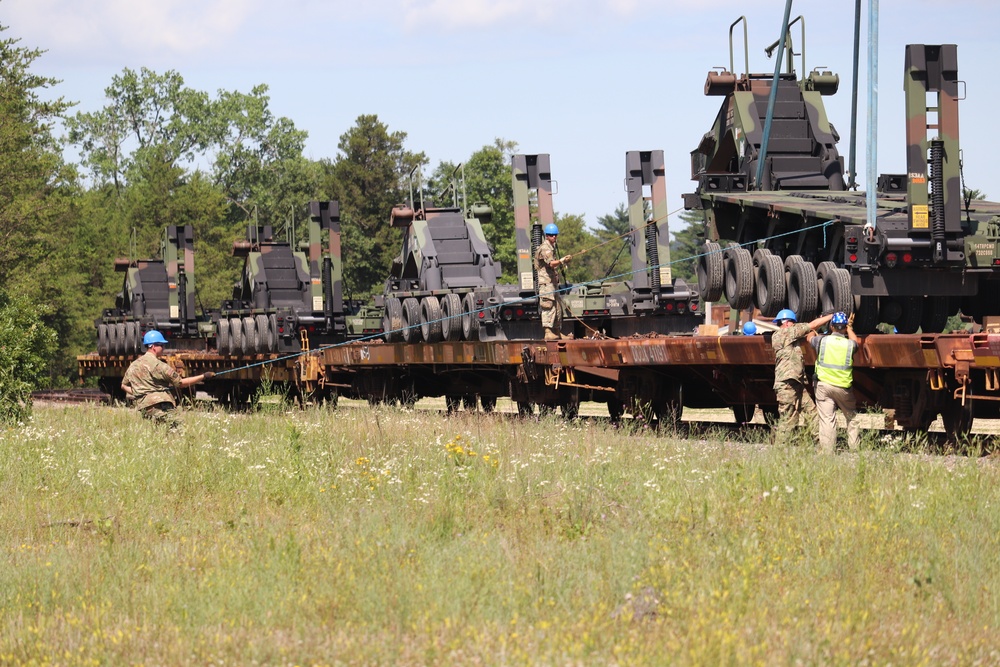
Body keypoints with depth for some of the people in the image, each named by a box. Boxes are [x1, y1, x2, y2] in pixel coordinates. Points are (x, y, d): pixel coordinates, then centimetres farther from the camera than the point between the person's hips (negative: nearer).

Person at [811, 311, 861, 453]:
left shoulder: (822, 340, -3)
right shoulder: (850, 344, -2)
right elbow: (856, 341, 24)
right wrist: (849, 328, 38)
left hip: (823, 386, 0)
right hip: (843, 387, 0)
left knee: (826, 420, -1)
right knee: (852, 418, 17)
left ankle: (827, 452, -4)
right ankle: (855, 450, 17)